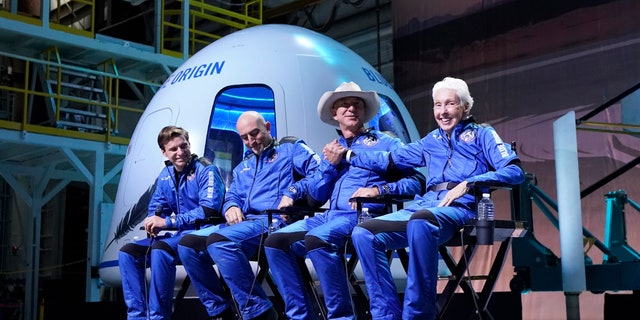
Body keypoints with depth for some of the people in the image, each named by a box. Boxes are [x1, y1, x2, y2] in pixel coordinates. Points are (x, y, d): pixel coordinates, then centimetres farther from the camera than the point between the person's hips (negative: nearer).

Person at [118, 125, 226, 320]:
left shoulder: (205, 170, -10)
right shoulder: (165, 174, 11)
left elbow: (209, 210, -22)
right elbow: (155, 208, 17)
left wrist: (168, 222, -22)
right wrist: (153, 222, -9)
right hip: (177, 235, 8)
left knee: (160, 250, -34)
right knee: (127, 252, -5)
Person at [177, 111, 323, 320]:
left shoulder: (292, 150, 11)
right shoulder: (243, 167, 31)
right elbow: (232, 195, 23)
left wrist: (292, 192, -19)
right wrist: (231, 206, -3)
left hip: (277, 220, -8)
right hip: (245, 223, 8)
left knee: (219, 241, -33)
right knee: (188, 244, -8)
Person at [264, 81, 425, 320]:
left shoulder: (385, 143, 7)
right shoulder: (331, 148, 24)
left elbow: (415, 181, -3)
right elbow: (317, 195, 18)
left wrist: (378, 189, -18)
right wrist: (329, 164, 2)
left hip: (364, 215, -7)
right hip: (330, 216, 7)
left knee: (316, 239, -35)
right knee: (275, 242, -11)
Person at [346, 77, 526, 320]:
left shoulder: (482, 134, 13)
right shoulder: (431, 141, 28)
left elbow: (515, 171, -2)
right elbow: (391, 160, 36)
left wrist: (468, 184, -15)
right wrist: (348, 156, 29)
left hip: (461, 208, -6)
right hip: (424, 205, 6)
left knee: (420, 223, -41)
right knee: (363, 233, -17)